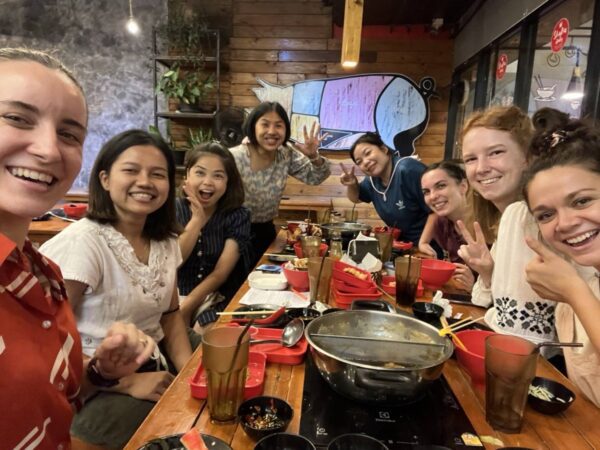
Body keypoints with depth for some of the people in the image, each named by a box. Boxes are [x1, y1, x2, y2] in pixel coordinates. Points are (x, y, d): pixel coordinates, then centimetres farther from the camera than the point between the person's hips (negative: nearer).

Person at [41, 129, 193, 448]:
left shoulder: (166, 240, 2)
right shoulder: (80, 244, -19)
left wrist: (190, 372, -5)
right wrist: (128, 383, -18)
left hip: (156, 369, 6)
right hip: (94, 389, -6)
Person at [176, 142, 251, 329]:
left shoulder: (238, 216, -4)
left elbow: (221, 273, -11)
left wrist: (185, 309, -20)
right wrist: (197, 219, -15)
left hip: (218, 299, -1)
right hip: (176, 297, 1)